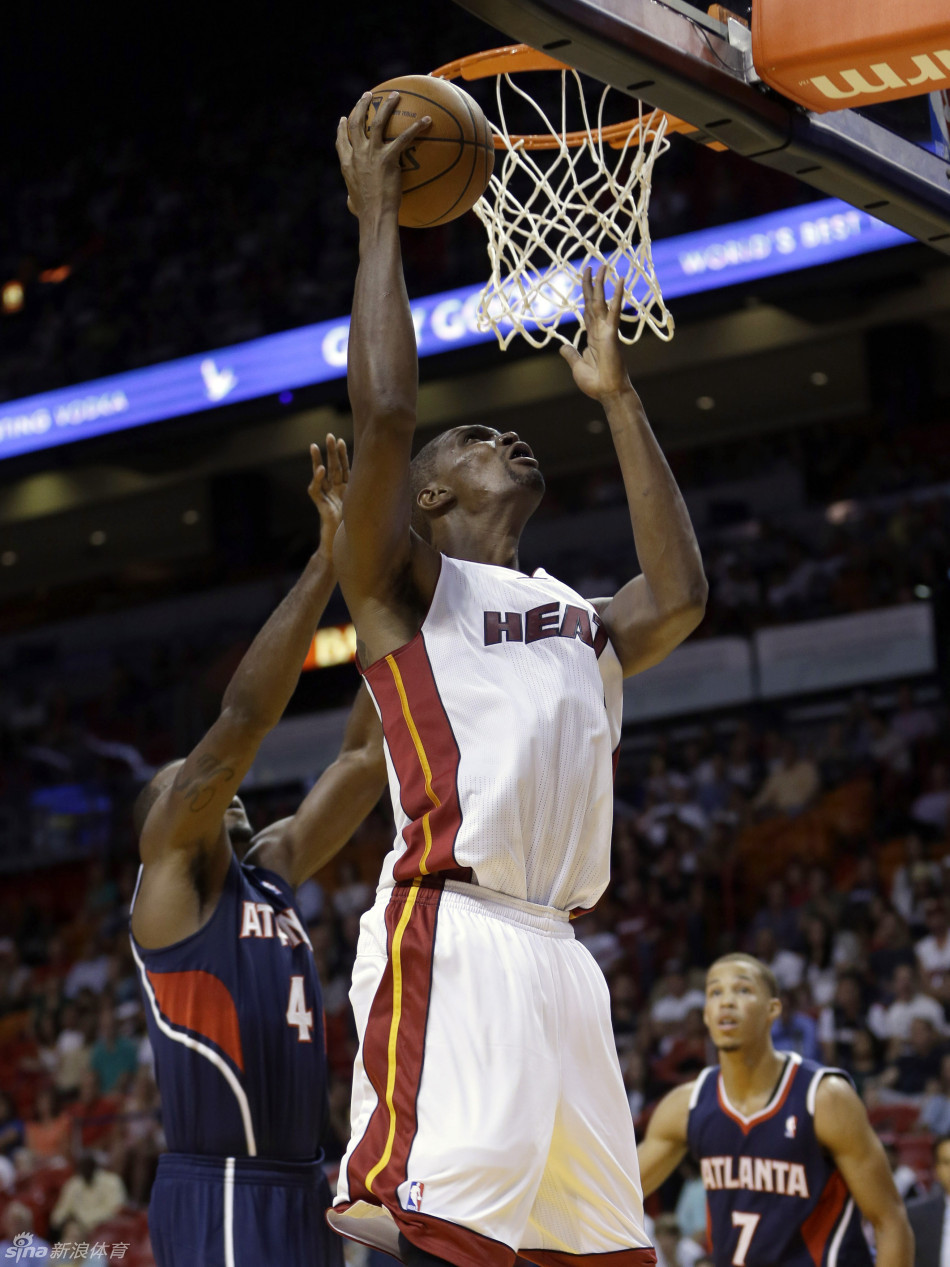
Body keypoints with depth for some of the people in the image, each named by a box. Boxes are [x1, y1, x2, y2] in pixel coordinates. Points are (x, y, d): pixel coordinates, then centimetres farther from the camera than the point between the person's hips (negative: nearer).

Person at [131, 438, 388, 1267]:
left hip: (301, 1190, 9)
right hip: (220, 1194, -9)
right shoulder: (170, 868, -2)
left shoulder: (272, 870, 18)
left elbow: (368, 757, 15)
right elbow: (241, 721, -14)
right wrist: (327, 560, -15)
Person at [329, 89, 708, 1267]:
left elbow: (679, 596, 12)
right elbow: (383, 411, -7)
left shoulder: (575, 615, 28)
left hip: (557, 949, 8)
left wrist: (617, 398, 22)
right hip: (447, 936, -8)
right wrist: (377, 218, 2)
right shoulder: (405, 584, 8)